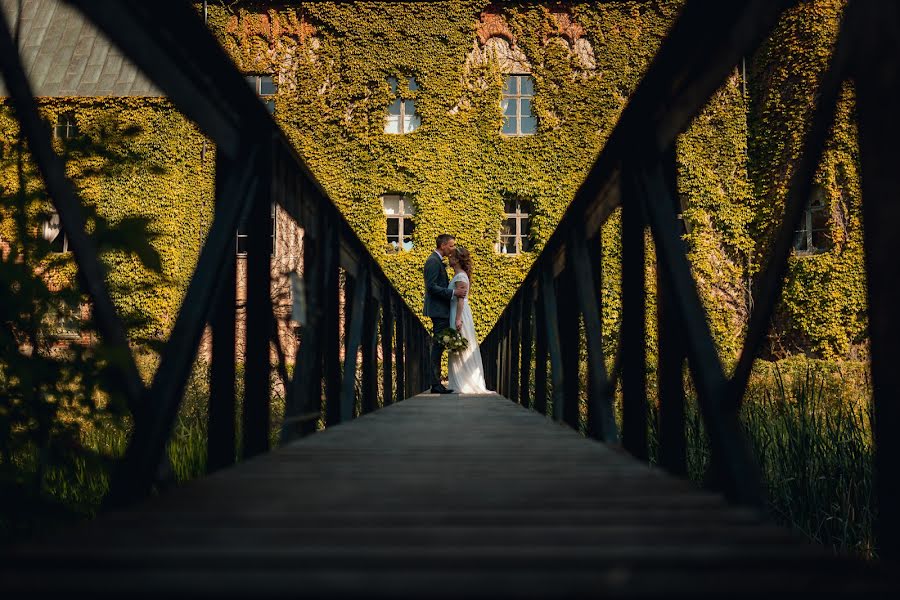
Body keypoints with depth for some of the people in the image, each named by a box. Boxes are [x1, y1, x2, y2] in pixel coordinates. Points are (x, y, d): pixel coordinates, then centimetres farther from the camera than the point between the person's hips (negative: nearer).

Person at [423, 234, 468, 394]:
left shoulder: (438, 261, 18)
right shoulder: (433, 261, -14)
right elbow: (431, 286, -21)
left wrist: (455, 290, 10)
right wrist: (453, 293, -22)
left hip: (441, 311, 11)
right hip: (438, 310, -11)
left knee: (438, 346, 10)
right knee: (438, 346, -9)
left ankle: (436, 383, 13)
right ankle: (435, 385, -7)